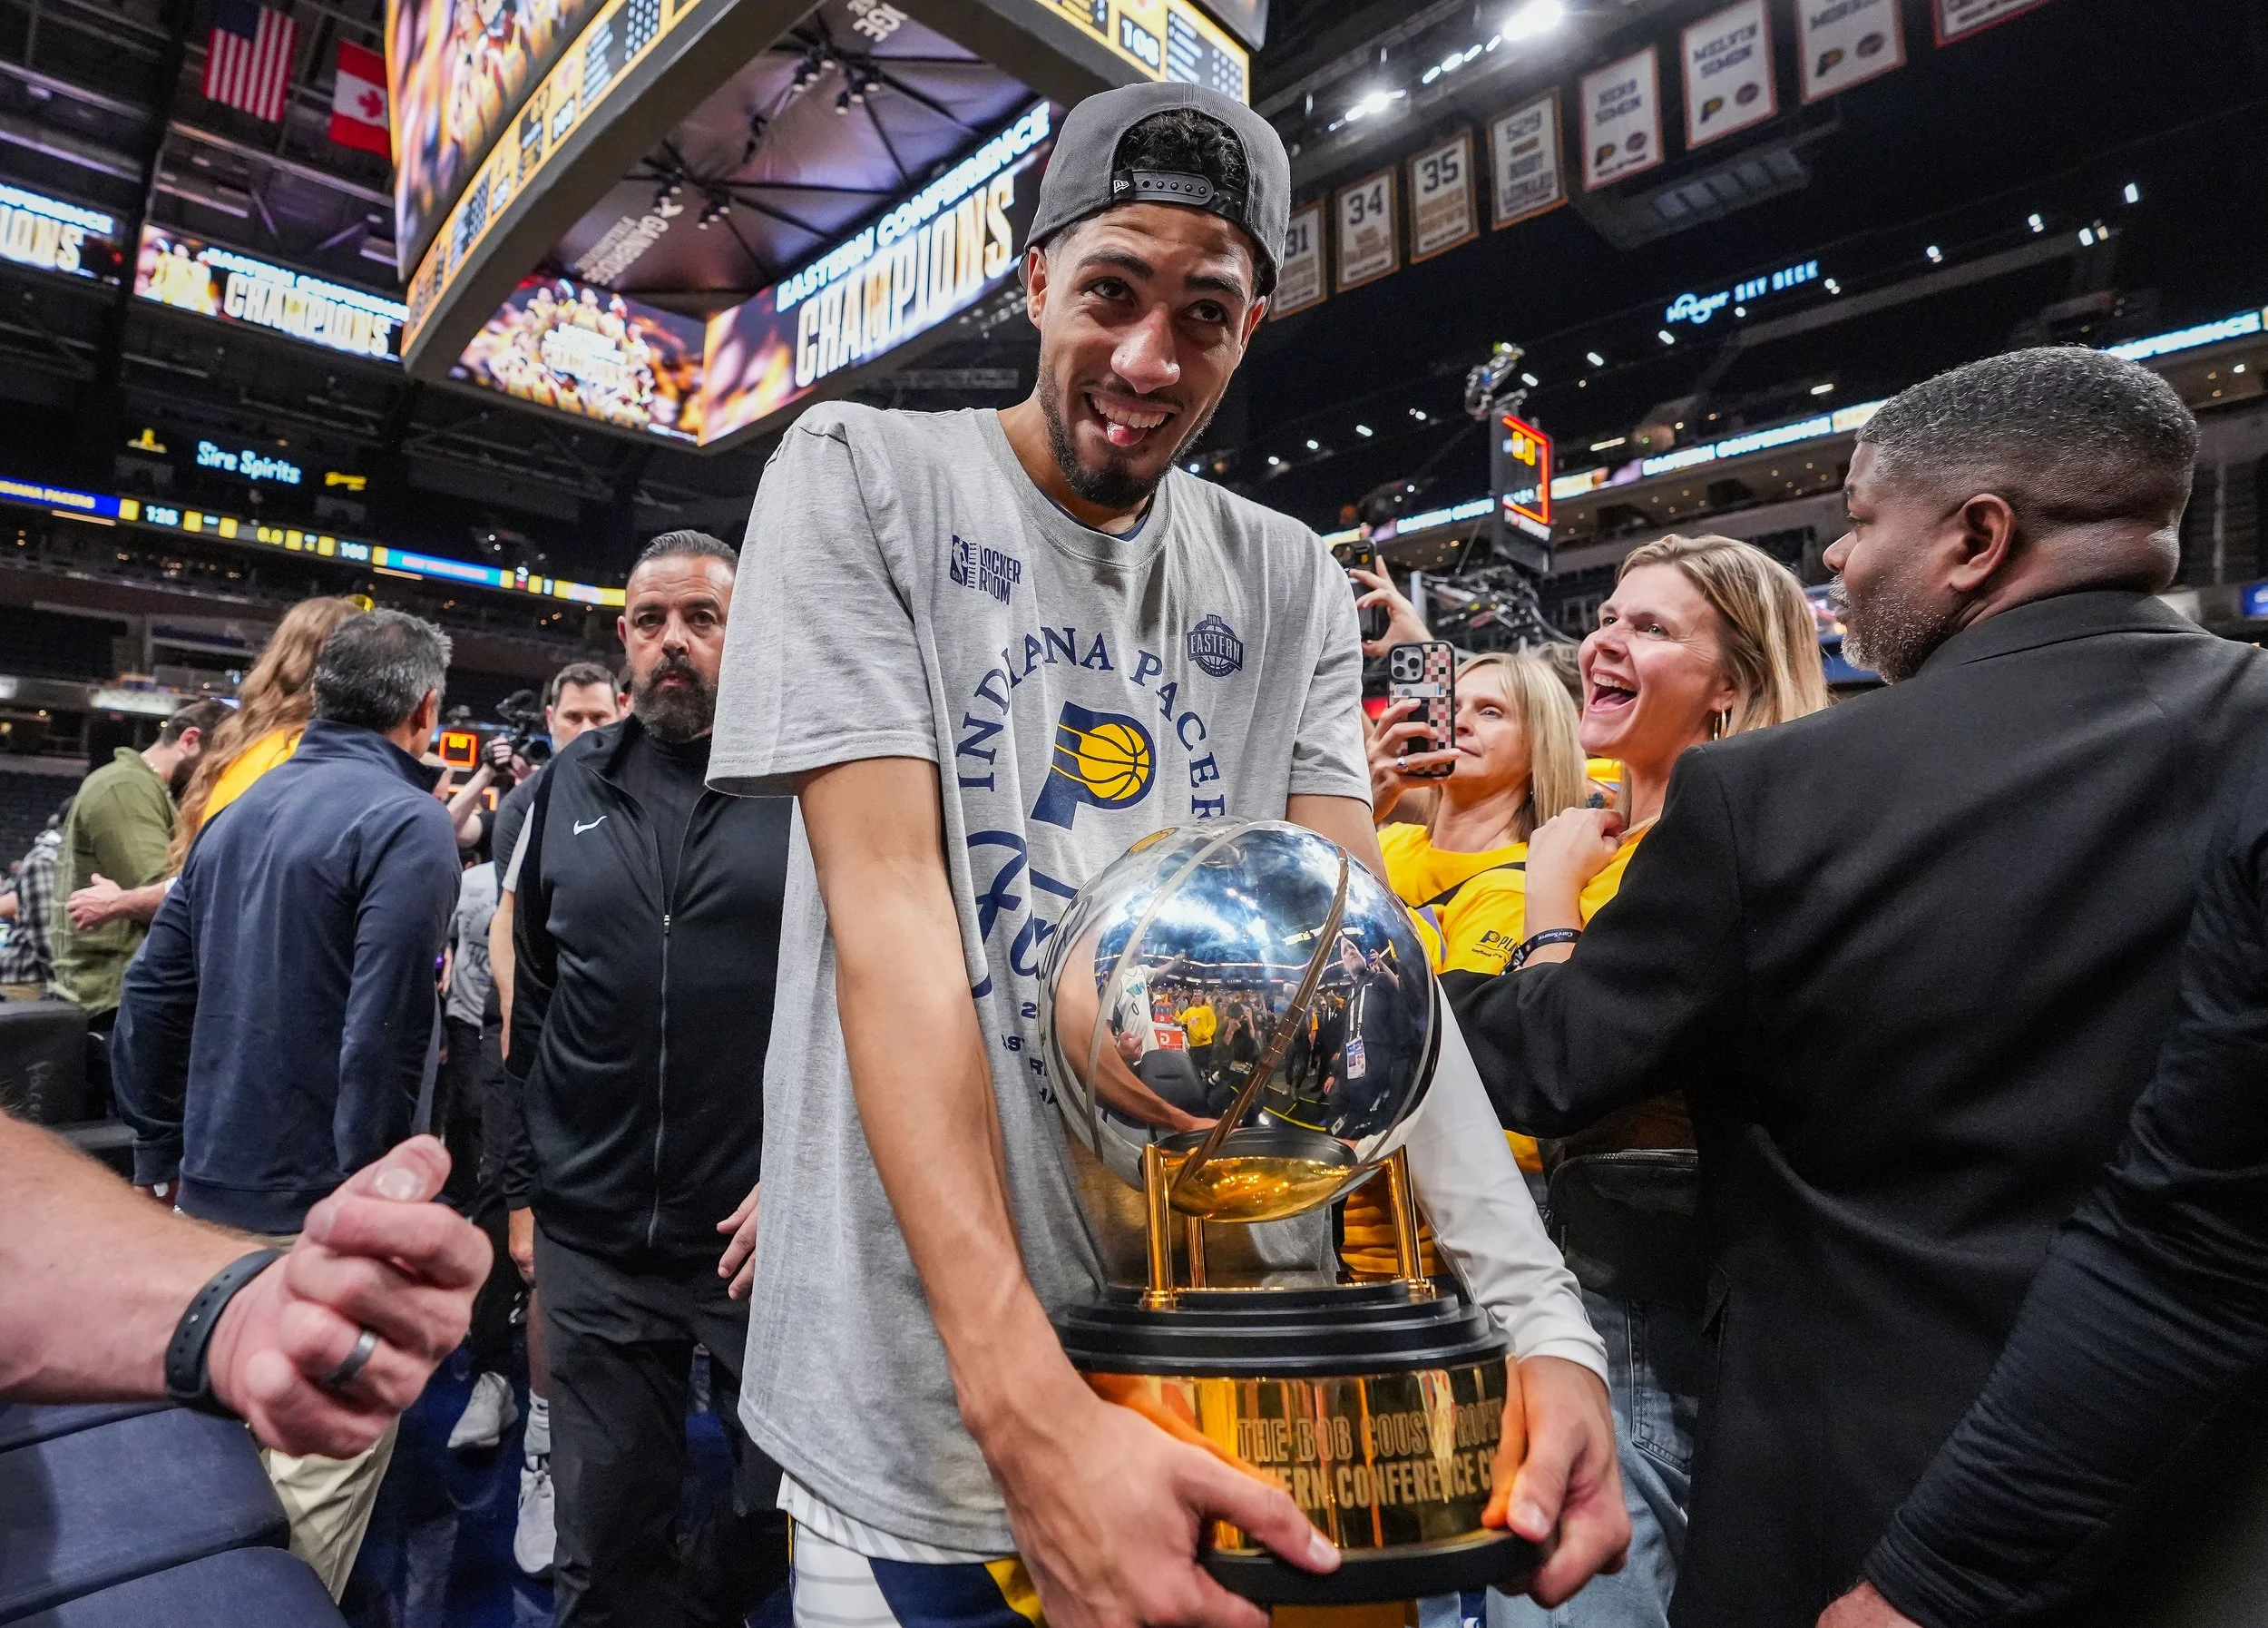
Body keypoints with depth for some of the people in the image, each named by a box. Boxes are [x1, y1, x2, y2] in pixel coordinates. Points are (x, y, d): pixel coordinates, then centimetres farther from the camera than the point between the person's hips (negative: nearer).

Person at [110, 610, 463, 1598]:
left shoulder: (241, 811, 9)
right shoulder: (406, 823, -17)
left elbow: (154, 993, 10)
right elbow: (382, 1038, -23)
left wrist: (160, 1158, 17)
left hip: (211, 1192, 8)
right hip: (318, 1212, -8)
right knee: (327, 1454, 7)